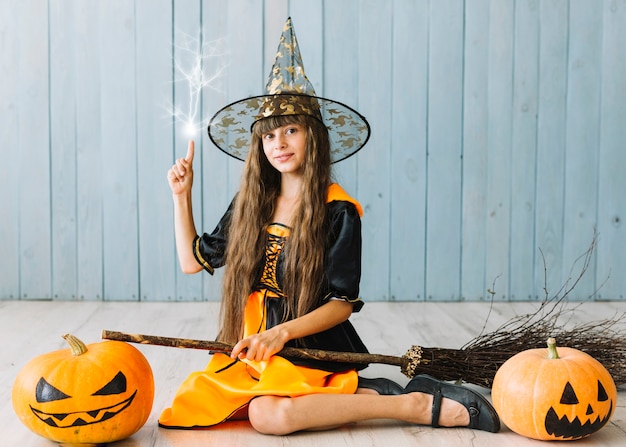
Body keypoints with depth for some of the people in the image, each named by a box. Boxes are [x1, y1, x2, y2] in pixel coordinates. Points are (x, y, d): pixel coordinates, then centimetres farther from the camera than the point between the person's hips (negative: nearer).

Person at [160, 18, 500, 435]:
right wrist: (182, 196, 7)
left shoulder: (337, 210, -7)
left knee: (270, 415, -34)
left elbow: (343, 302, -8)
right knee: (191, 407, -17)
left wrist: (284, 331, -21)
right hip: (251, 350, 7)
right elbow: (193, 260, 15)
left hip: (309, 350, -7)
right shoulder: (250, 204, 9)